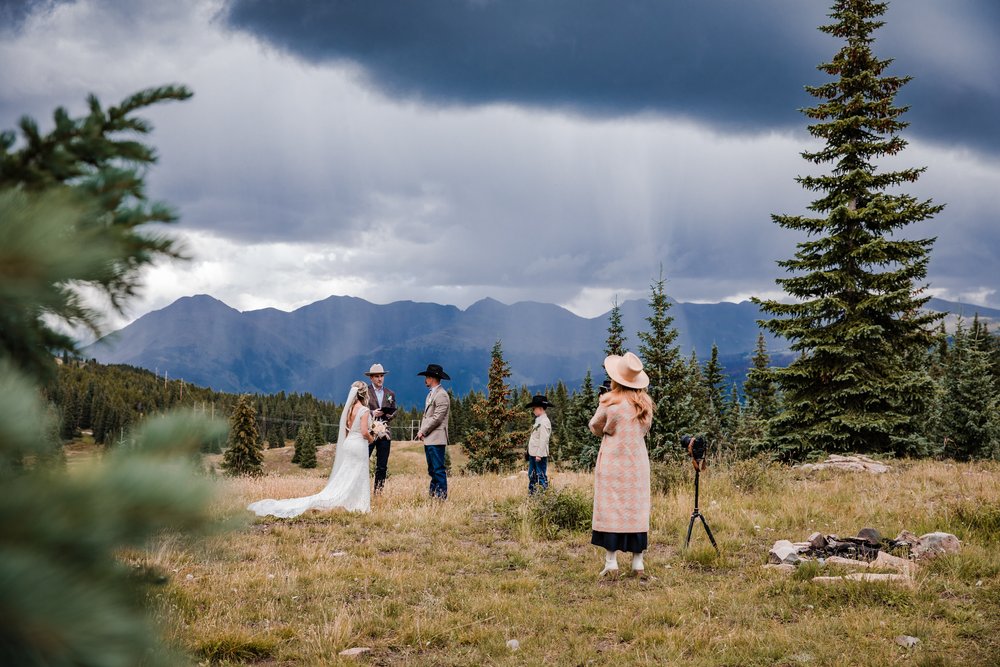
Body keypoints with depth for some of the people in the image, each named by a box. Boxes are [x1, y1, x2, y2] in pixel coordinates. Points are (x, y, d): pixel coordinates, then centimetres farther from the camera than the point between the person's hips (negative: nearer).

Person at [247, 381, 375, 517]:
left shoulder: (349, 409, 9)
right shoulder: (364, 410, -14)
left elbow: (345, 430, 13)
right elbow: (364, 432, -19)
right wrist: (371, 438, 0)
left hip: (348, 443, 7)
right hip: (359, 445, -7)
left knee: (344, 477, 13)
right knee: (357, 477, 0)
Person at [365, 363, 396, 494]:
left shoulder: (390, 394, 15)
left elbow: (394, 412, 18)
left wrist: (390, 415, -4)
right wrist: (372, 413, -16)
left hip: (384, 433, 4)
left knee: (382, 467, 6)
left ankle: (378, 492, 12)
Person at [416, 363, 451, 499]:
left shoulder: (441, 395, -13)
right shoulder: (431, 394, 19)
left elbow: (437, 418, -17)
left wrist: (423, 431, -11)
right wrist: (422, 431, 8)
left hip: (436, 438, -10)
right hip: (428, 439, 10)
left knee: (438, 468, -8)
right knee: (432, 469, 12)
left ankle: (441, 494, -6)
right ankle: (433, 493, 16)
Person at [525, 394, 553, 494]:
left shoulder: (544, 422, -14)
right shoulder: (538, 420, 16)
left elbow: (543, 440, -20)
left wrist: (539, 454, -22)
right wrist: (531, 452, 16)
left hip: (540, 455, -10)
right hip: (533, 454, 10)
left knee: (541, 476, -5)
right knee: (531, 475, 16)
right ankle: (531, 494, 24)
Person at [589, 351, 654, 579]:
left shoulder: (610, 402, -11)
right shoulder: (645, 403, 3)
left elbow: (595, 427, 1)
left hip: (613, 460, -4)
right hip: (638, 462, 4)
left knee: (611, 509, 1)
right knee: (637, 511, 8)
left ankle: (611, 563, -1)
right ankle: (638, 563, 9)